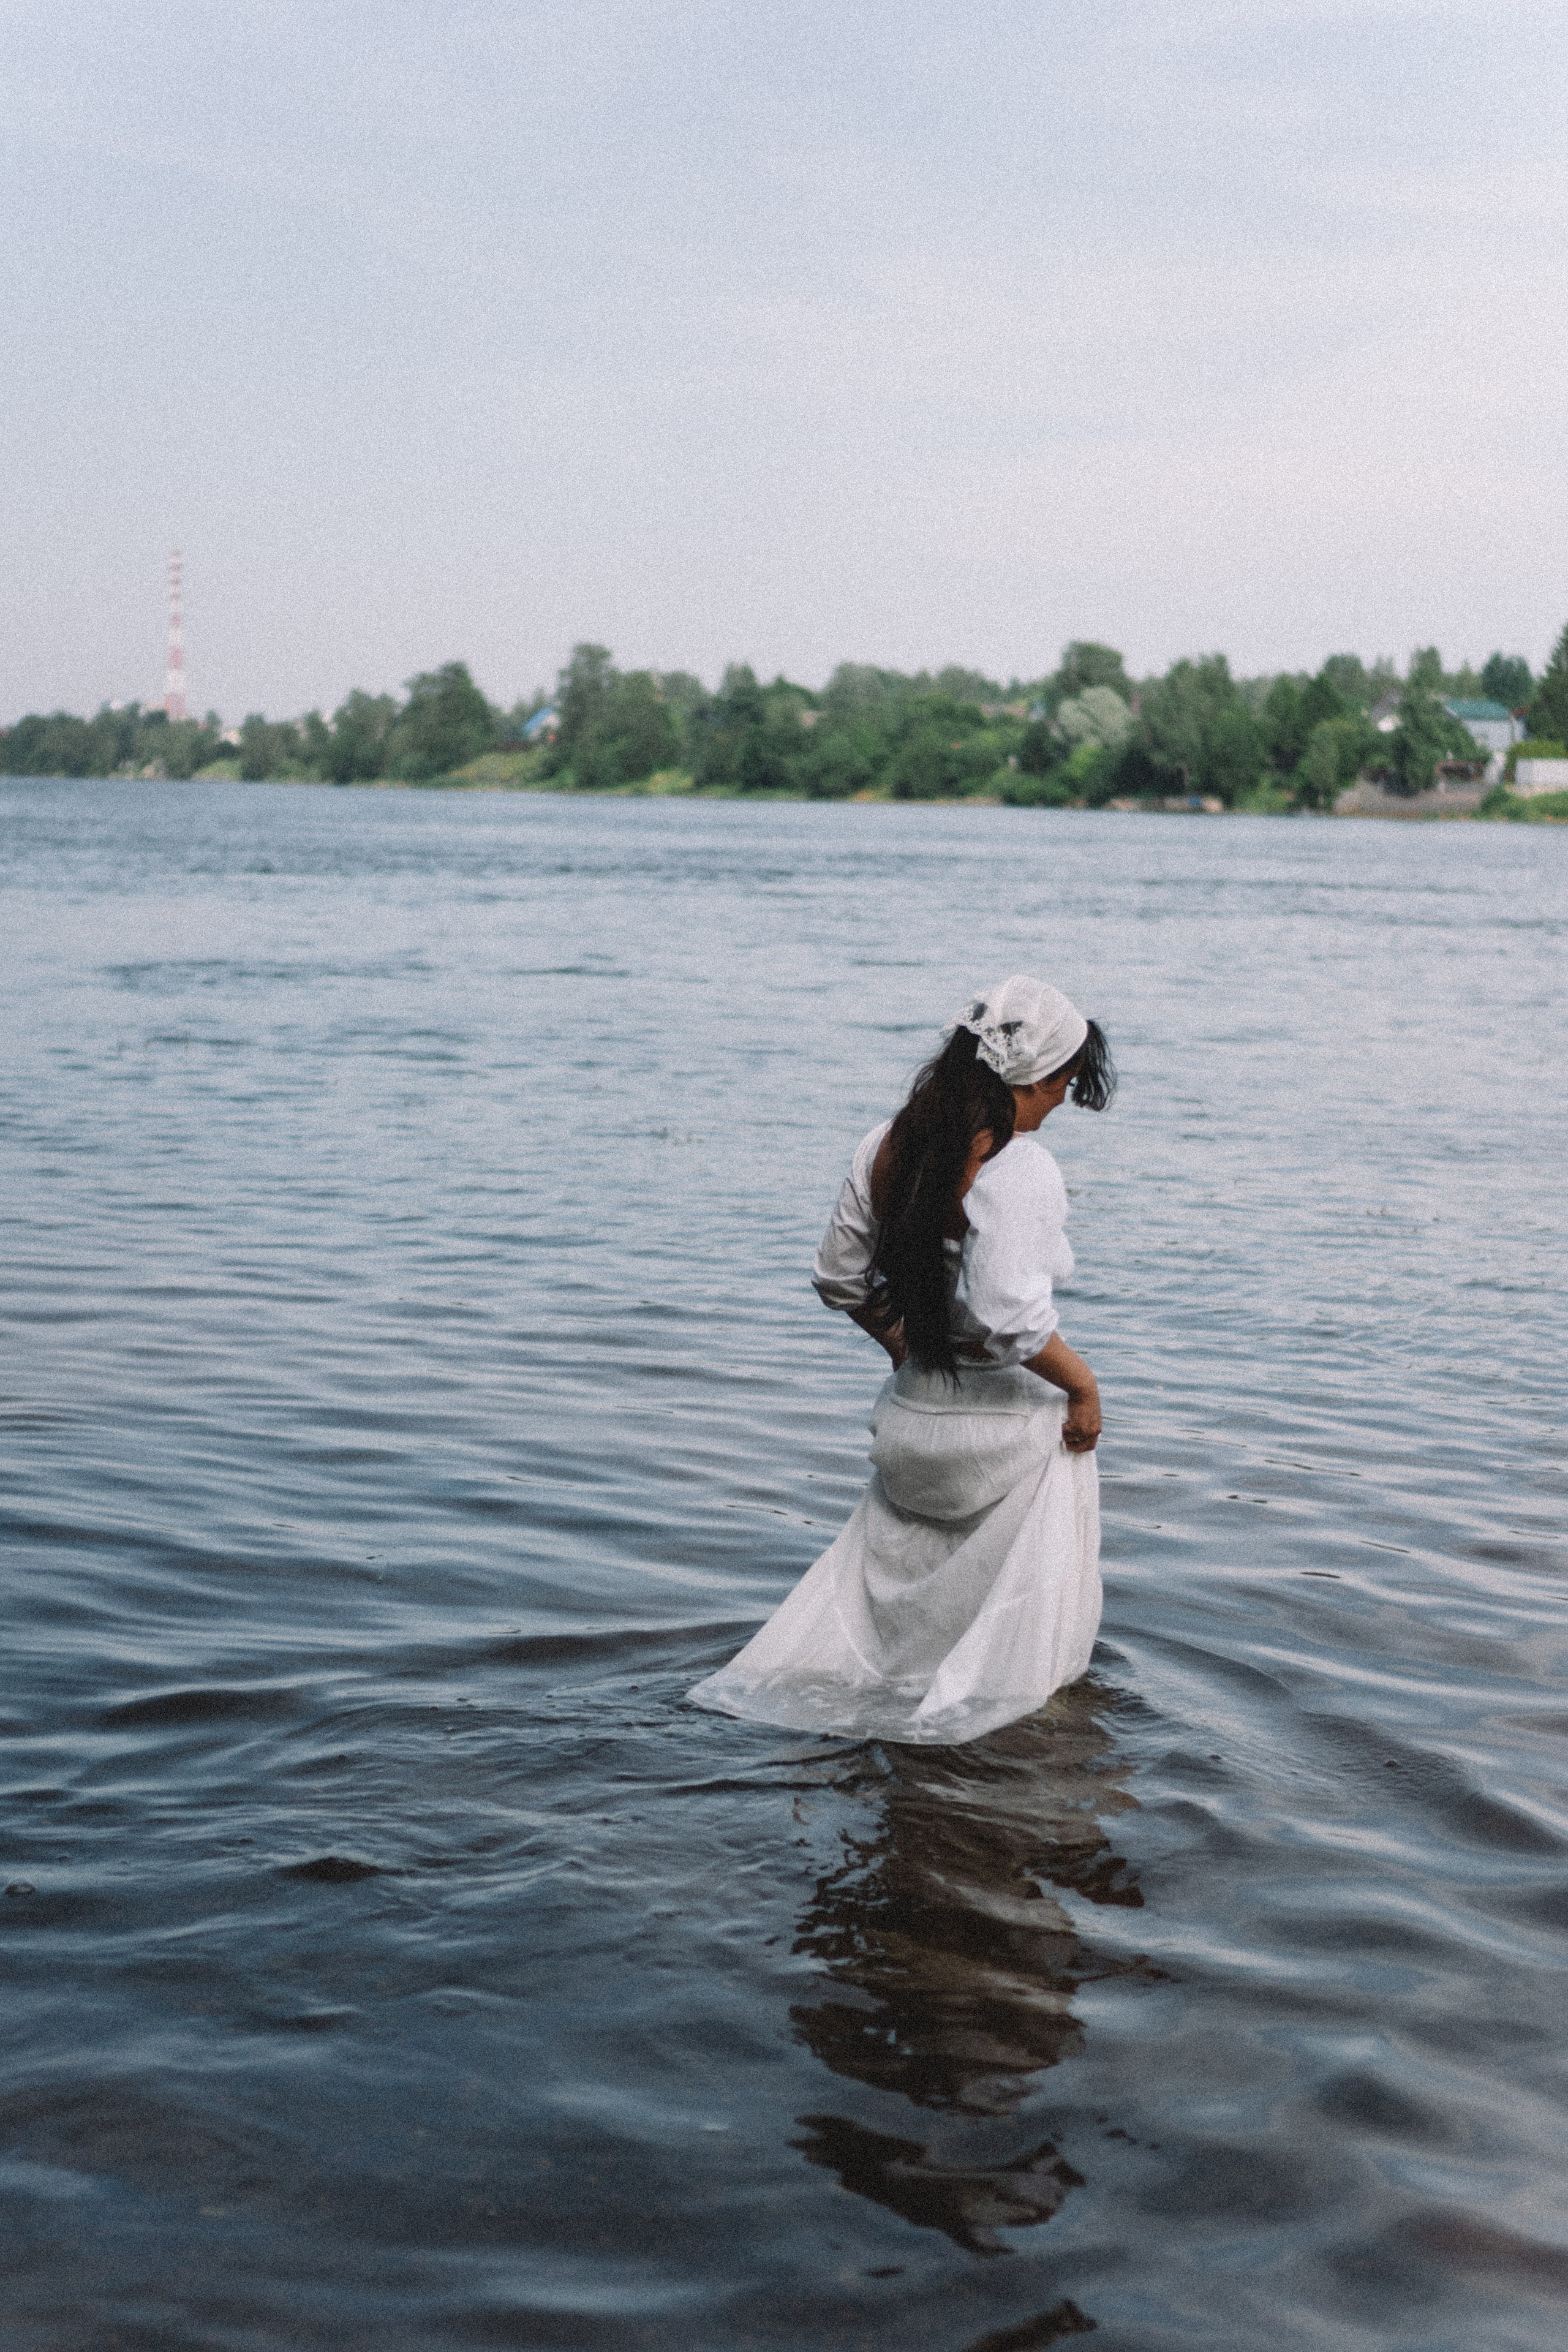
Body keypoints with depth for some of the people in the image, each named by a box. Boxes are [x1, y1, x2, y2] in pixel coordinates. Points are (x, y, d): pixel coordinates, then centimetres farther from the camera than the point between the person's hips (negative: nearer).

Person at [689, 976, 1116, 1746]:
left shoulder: (887, 1147, -1)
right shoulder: (1020, 1170, -23)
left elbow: (841, 1279, 9)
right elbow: (1011, 1316, -31)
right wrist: (1082, 1384, -16)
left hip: (909, 1417, 6)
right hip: (1006, 1427, -6)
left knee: (883, 1584, 25)